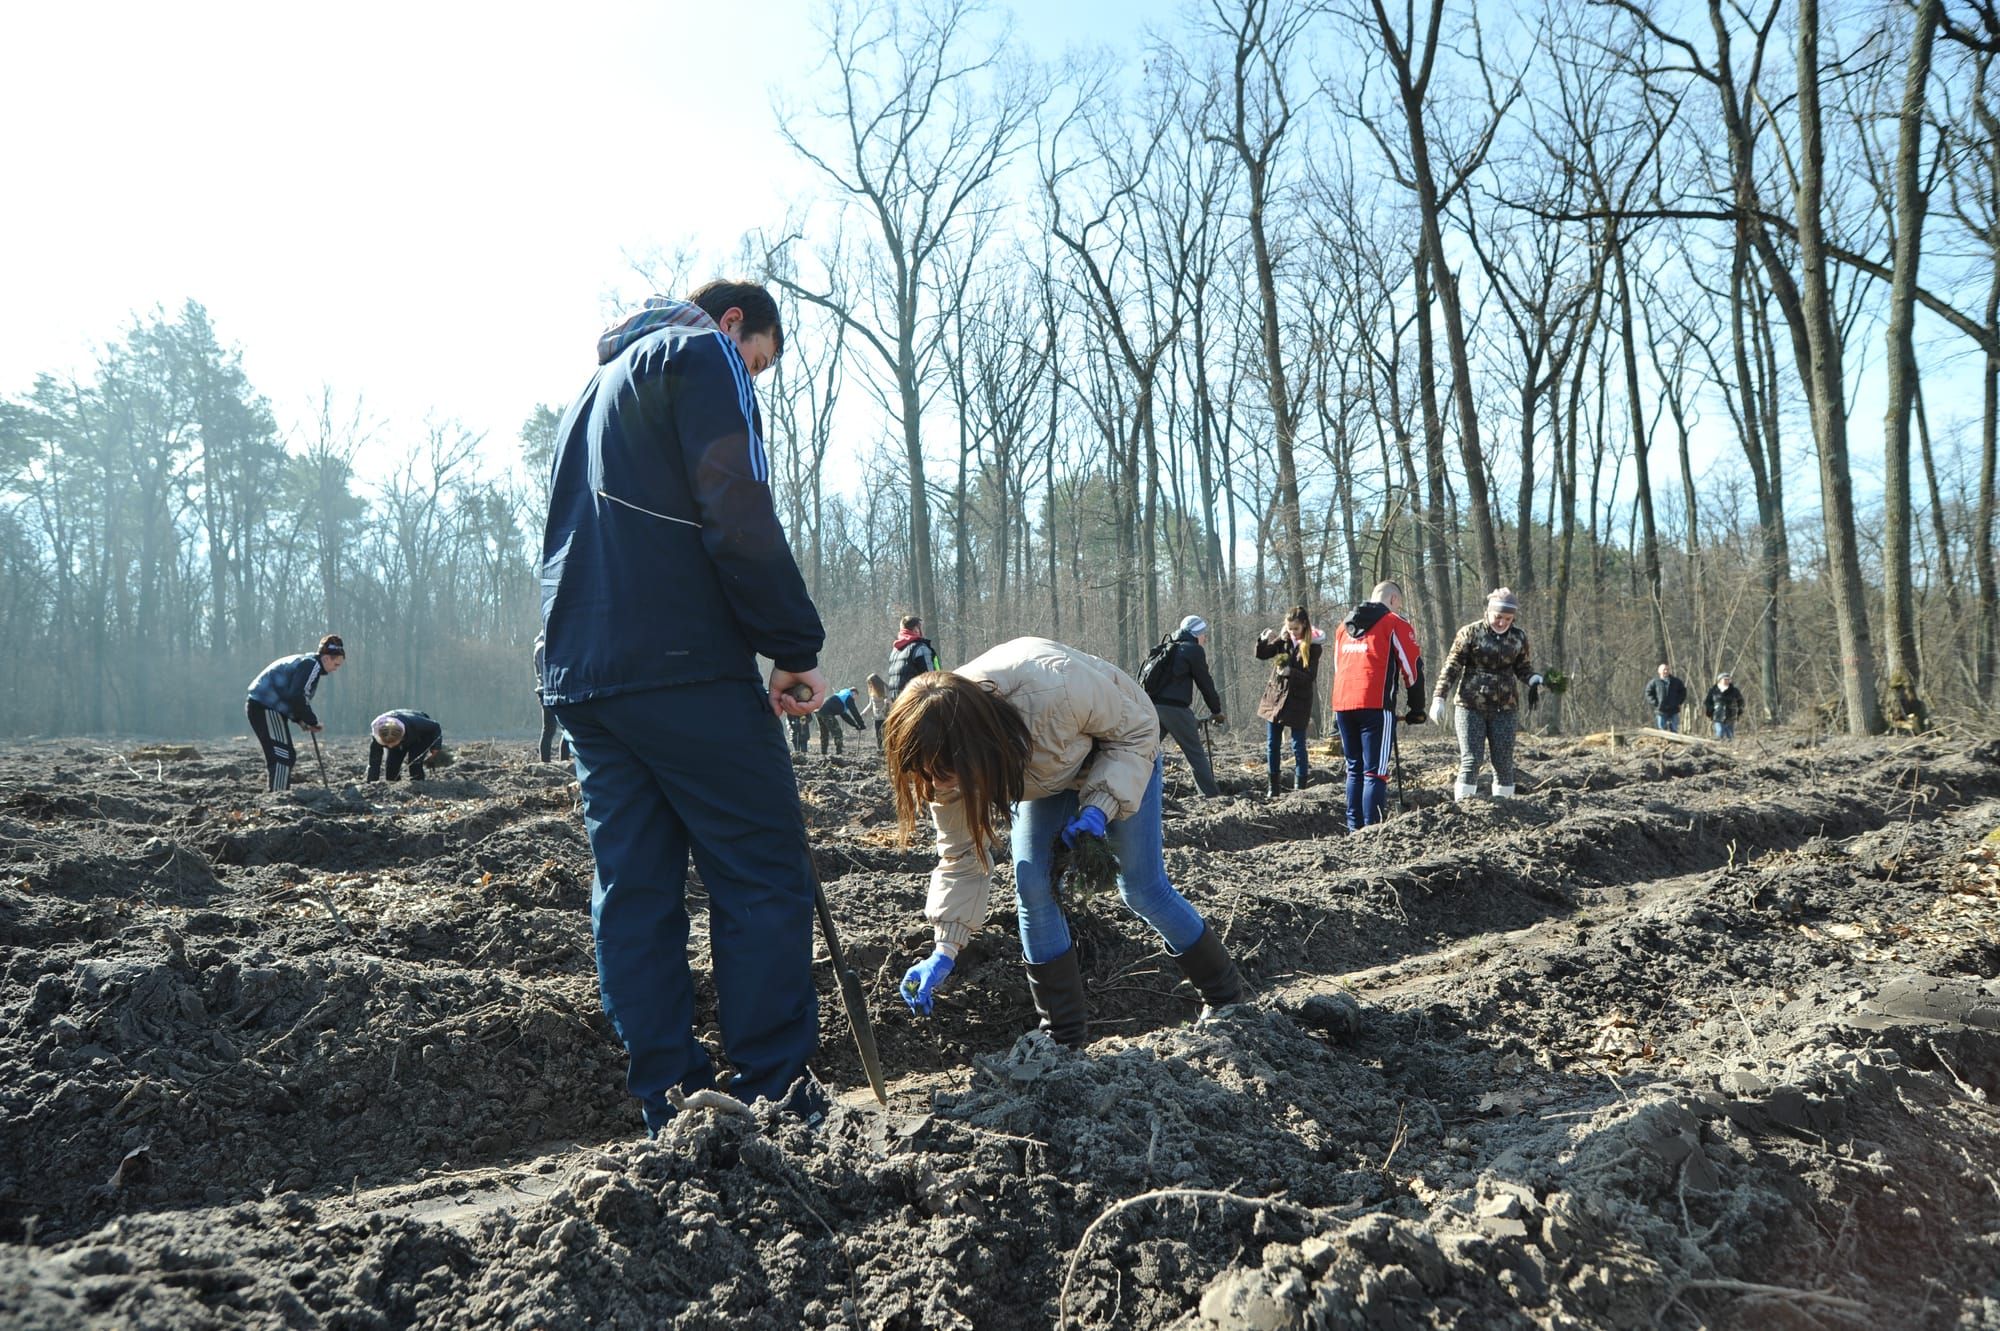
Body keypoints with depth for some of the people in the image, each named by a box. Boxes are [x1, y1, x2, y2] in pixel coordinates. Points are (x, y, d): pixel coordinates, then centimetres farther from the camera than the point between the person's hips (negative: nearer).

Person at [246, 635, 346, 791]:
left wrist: (301, 720, 8)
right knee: (284, 757, -13)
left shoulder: (305, 662, 20)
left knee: (276, 758, 16)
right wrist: (313, 721, -12)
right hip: (266, 708, -11)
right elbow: (297, 698, -22)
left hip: (258, 706, 11)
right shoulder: (312, 665, -12)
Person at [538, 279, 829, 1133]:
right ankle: (776, 1101, -3)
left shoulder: (597, 385, 30)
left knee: (633, 890, 7)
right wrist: (796, 648, -9)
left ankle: (671, 1106, 11)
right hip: (681, 666, -9)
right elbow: (739, 518, -13)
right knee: (765, 877, -4)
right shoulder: (703, 353, 1)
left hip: (577, 673, 9)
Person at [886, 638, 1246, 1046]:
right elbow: (962, 853, -17)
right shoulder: (947, 755, -29)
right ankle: (1062, 1037, 6)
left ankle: (1228, 999, 21)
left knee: (1143, 888, -1)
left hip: (1121, 751, -3)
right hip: (1044, 773, 4)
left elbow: (1138, 729, -25)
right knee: (1031, 886, -9)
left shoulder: (1057, 689, -46)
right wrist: (944, 950, -23)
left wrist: (1100, 806, -35)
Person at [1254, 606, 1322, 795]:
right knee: (1273, 744, 9)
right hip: (1275, 696, 5)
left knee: (1298, 745, -3)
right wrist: (1264, 640, -15)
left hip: (1298, 701, -4)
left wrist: (1290, 672, -29)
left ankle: (1300, 786, 4)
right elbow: (1261, 655, 5)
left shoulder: (1313, 646, -9)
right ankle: (1273, 786, 19)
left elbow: (1311, 676, -14)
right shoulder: (1283, 639, 2)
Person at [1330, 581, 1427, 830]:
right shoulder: (1395, 623, 3)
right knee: (1375, 772, -6)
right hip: (1375, 706, -6)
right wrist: (1417, 709, 12)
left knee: (1354, 769, 14)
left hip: (1342, 704, 6)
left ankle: (1354, 830, 14)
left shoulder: (1344, 626, 23)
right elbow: (1412, 668, 2)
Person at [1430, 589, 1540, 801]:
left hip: (1504, 708, 3)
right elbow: (1452, 666, -5)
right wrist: (1439, 697, -12)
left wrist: (1534, 681, -5)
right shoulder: (1470, 633, -5)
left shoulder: (1518, 637, 5)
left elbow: (1522, 667, 17)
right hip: (1471, 705, -3)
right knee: (1470, 759, -8)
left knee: (1504, 761, 4)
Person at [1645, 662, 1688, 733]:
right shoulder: (1654, 682, -1)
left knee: (1675, 731, 7)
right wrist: (1655, 703, -10)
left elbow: (1683, 691, 14)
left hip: (1674, 711, 2)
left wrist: (1679, 702, 2)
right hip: (1661, 712, -2)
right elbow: (1649, 693, 1)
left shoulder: (1676, 681, 6)